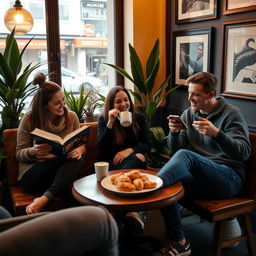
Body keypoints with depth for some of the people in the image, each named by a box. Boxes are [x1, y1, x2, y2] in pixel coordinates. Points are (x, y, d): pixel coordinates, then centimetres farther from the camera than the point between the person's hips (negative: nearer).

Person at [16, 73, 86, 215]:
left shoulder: (71, 117, 5)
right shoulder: (29, 120, -3)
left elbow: (81, 144, 10)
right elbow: (19, 153, 1)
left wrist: (79, 150, -16)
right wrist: (34, 151, -24)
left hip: (62, 170, 4)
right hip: (32, 175, -4)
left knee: (78, 160, -32)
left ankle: (44, 199, -37)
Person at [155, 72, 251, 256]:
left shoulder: (231, 114, -3)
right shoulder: (188, 114, 11)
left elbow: (244, 153, -15)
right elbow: (175, 151, 11)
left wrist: (216, 133, -30)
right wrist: (174, 132, -11)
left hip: (229, 178, -5)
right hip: (200, 177, 5)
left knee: (185, 155, -31)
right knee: (168, 184, -26)